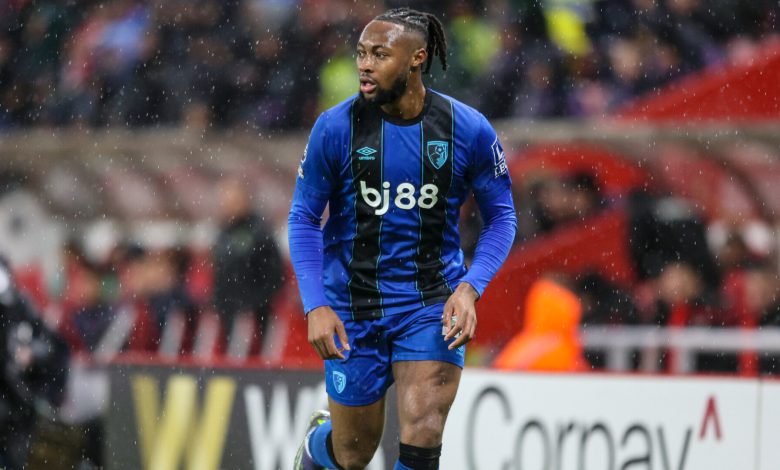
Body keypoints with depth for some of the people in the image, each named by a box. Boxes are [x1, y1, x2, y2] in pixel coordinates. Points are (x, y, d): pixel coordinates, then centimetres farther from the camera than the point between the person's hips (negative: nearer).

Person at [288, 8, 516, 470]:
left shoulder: (469, 129, -9)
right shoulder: (335, 128, -10)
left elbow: (502, 215, 2)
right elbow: (304, 219, -2)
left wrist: (469, 288, -14)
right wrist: (316, 306, -13)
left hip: (432, 307, 0)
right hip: (353, 307, 0)